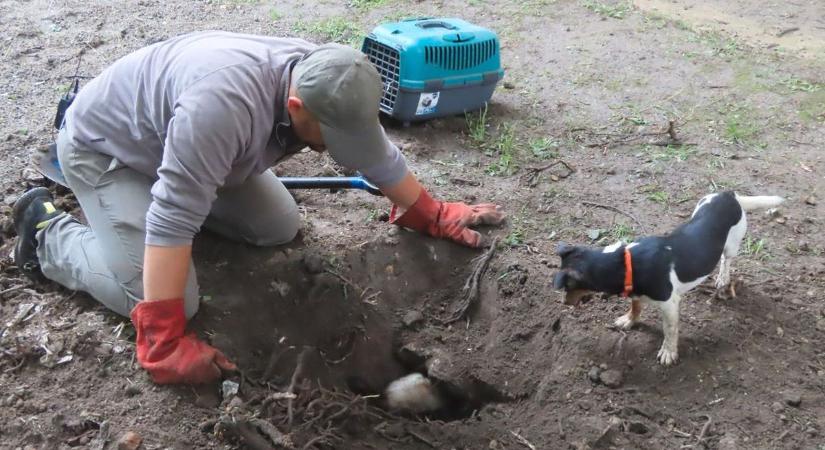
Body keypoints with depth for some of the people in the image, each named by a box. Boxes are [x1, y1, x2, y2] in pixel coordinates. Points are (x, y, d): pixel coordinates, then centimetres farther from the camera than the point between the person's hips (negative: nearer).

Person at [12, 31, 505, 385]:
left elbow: (379, 156, -1)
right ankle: (48, 229, 4)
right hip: (103, 145, -7)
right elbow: (172, 222, -42)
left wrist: (435, 216, 7)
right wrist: (165, 347, -40)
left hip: (180, 142, 7)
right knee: (172, 300, -15)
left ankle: (170, 182, 20)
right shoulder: (225, 102, -43)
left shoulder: (329, 87, -18)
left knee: (280, 228, 3)